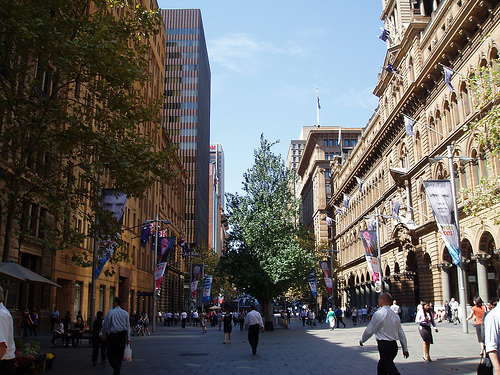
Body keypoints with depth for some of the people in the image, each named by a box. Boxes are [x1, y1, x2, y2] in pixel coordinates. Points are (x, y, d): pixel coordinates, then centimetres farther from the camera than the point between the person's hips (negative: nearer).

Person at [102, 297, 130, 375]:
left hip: (113, 334, -4)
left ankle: (116, 366, -23)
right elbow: (128, 326, 7)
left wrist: (106, 332, 14)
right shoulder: (125, 313, 5)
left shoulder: (111, 312, -8)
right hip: (123, 334, 4)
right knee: (120, 353, 12)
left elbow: (105, 324, -7)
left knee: (111, 353, 2)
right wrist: (128, 338, 13)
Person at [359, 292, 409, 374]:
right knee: (381, 368, 19)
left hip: (384, 345, -8)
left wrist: (362, 340, 9)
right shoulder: (395, 315, 10)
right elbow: (401, 334, 13)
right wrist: (405, 349, 20)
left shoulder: (379, 313, -12)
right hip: (394, 345, 8)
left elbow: (370, 330, -6)